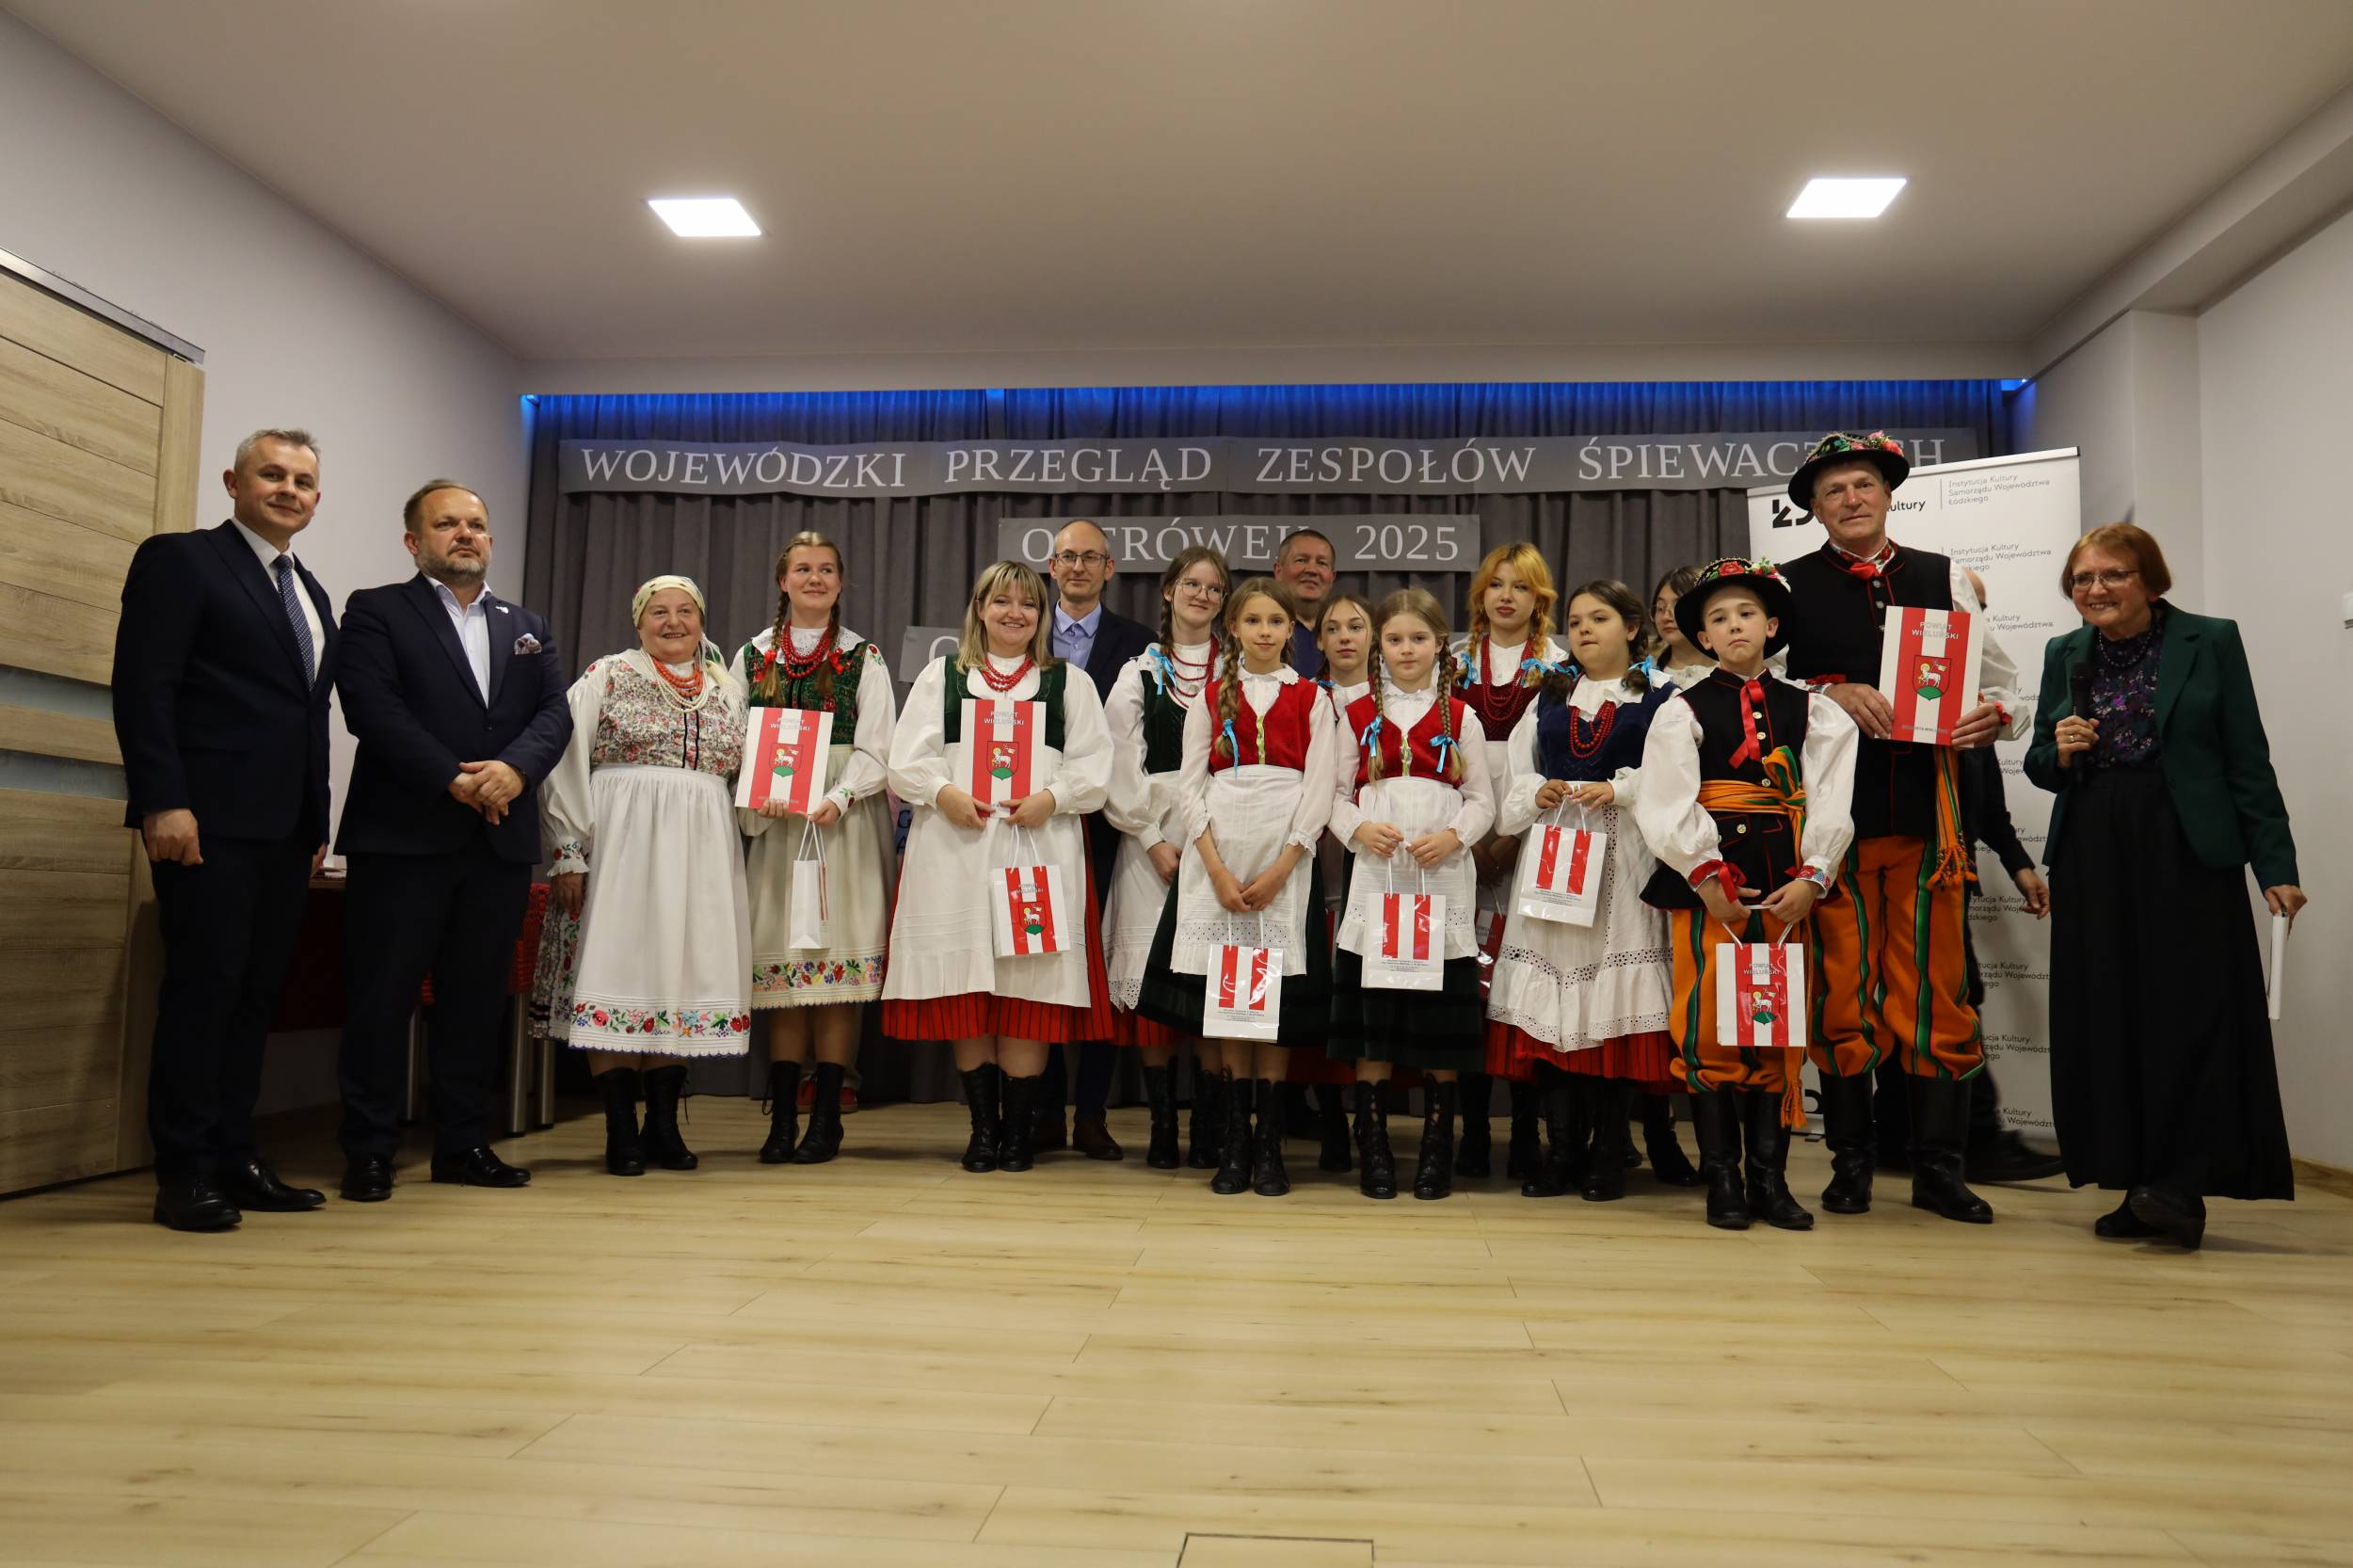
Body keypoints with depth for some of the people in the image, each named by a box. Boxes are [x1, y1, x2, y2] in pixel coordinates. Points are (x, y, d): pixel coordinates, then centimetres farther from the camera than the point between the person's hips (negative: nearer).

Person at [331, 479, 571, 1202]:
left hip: (501, 839, 4)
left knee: (476, 1000, 8)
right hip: (403, 837, -4)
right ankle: (369, 1151, 9)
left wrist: (513, 768, -13)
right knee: (382, 997, -1)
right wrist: (453, 781, -16)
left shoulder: (528, 628, 19)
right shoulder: (375, 611, 6)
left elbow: (555, 714, 6)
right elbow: (372, 708, -8)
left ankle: (464, 1144, 16)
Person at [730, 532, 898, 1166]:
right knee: (779, 965, 0)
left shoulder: (864, 658, 7)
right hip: (772, 824, 2)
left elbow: (875, 749, 1)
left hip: (845, 823, -2)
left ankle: (827, 1117, 2)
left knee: (839, 961, -5)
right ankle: (782, 1118, 5)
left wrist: (837, 799, -16)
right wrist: (760, 799, -9)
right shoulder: (752, 656, 13)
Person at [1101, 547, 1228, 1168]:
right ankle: (1162, 1127, 6)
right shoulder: (1140, 673, 10)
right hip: (1152, 840, 0)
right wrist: (1153, 839, -6)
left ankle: (1208, 1130, 4)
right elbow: (1120, 767, 4)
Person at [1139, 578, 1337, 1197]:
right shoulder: (1211, 697, 12)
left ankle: (1269, 1145, 6)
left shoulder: (1312, 699, 10)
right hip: (1217, 853, 1)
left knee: (1278, 1000, -2)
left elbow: (1319, 789, 2)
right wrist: (1217, 869, -8)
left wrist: (1280, 868, -9)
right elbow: (1190, 783, 4)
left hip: (1285, 859, -1)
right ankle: (1234, 1143, 6)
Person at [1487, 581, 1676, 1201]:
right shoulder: (1548, 700, 18)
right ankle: (1563, 1149, 7)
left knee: (1617, 1009, -4)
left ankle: (1609, 1156, 5)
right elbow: (1515, 778, 15)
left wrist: (1619, 789, -16)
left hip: (1622, 859, -3)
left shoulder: (1659, 701, 7)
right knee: (1551, 1004, -1)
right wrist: (1538, 794, -5)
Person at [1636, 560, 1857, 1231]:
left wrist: (1811, 880, -10)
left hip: (1785, 889, 3)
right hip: (1705, 885, -2)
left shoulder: (1811, 711, 10)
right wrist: (1708, 876, -14)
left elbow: (1830, 802, 3)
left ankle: (1770, 1180, 13)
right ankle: (1722, 1181, 6)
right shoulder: (1682, 712, 3)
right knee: (1708, 1027, -3)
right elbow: (1666, 806, -6)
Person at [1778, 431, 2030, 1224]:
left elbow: (2009, 690, 13)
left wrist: (1994, 714, -8)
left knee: (1937, 992, 4)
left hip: (1926, 812, 2)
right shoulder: (1790, 585, 6)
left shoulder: (1944, 578, 12)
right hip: (1832, 816, -2)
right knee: (1841, 992, 4)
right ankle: (1851, 1162, 17)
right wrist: (1830, 693, -16)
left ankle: (1939, 1168, 15)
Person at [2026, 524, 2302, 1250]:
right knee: (2107, 1021, 4)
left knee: (2193, 1013, -5)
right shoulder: (2064, 655, 10)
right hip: (2093, 858, 4)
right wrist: (2059, 753, -8)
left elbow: (2249, 762, -1)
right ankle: (2138, 1186, 12)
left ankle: (2183, 1184, 1)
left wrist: (2275, 866, -6)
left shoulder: (2211, 642, 0)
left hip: (2188, 853, -3)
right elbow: (2039, 764, 15)